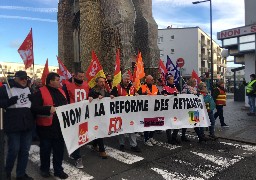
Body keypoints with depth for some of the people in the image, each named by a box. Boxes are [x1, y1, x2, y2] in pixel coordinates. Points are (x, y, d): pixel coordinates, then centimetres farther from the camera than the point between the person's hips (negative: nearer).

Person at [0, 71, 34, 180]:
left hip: (27, 124, 5)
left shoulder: (29, 88, 13)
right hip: (13, 125, -5)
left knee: (25, 150, 10)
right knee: (14, 150, 0)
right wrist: (9, 101, -24)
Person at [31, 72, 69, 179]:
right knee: (46, 148, 11)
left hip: (60, 125, 6)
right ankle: (44, 169, 32)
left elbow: (65, 105, 22)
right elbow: (34, 107, -19)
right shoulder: (41, 92, -10)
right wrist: (48, 109, -29)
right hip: (46, 126, -5)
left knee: (59, 148, 13)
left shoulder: (61, 91, 11)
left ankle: (58, 169, 27)